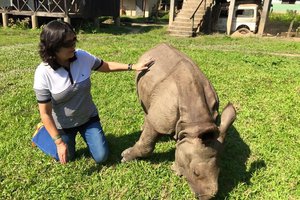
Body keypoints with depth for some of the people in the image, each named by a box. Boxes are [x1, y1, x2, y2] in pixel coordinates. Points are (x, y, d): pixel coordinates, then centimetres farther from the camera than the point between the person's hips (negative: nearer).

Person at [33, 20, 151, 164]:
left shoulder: (82, 57, -19)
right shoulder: (43, 74, -28)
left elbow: (106, 66, 1)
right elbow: (45, 113, -21)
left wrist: (133, 67, -8)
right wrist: (59, 142, -19)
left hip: (88, 118, 3)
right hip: (63, 125, -2)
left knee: (101, 157, 4)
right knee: (66, 158, 17)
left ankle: (85, 135, 32)